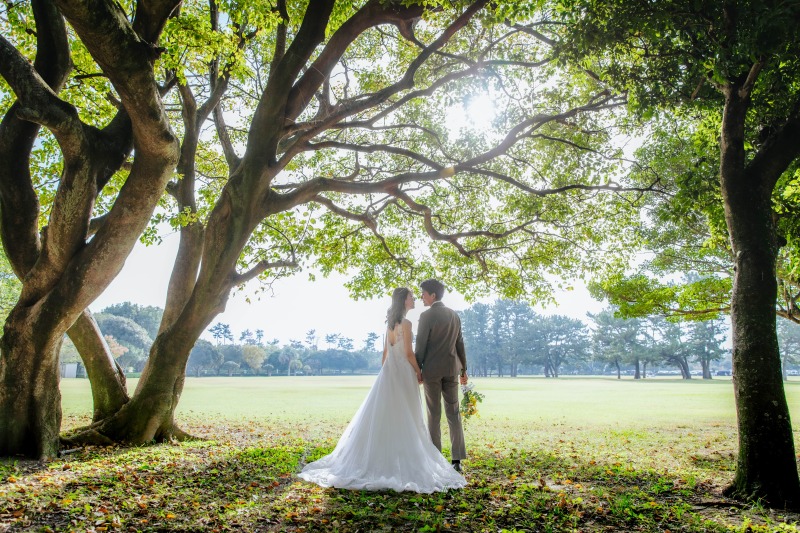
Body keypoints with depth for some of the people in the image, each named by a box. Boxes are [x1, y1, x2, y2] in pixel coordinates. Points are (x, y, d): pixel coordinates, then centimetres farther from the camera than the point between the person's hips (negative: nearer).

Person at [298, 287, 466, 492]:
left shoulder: (390, 322, 12)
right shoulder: (406, 323, -13)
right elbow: (408, 353, -16)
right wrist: (419, 372, -4)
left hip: (388, 372, 8)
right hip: (403, 373, -8)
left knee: (383, 417, 10)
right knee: (403, 420, 0)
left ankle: (379, 458, 16)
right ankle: (402, 460, 5)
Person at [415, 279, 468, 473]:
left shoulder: (426, 316, -10)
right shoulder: (454, 315, 9)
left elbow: (420, 346, -11)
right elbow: (460, 344, 12)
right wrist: (463, 370, 17)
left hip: (432, 370, -5)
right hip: (451, 368, 5)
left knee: (434, 415, 3)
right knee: (453, 414, 7)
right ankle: (457, 460, 6)